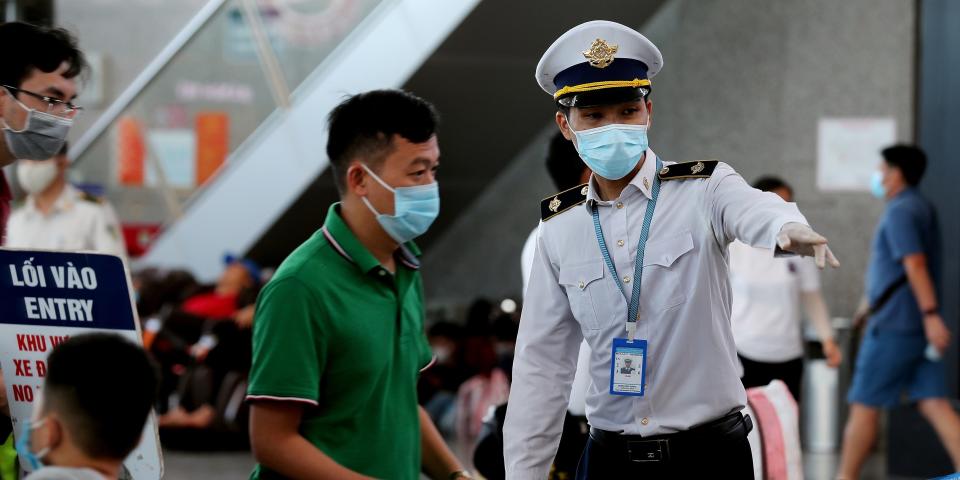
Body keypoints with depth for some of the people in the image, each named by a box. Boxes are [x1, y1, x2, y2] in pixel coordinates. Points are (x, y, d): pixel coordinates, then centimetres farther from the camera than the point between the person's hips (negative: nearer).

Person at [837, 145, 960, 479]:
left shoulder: (900, 212, -12)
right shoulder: (923, 208, 18)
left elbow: (915, 264, -23)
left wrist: (931, 314, -30)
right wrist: (871, 300, 40)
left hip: (894, 326, -9)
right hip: (917, 327, 9)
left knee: (864, 405, 2)